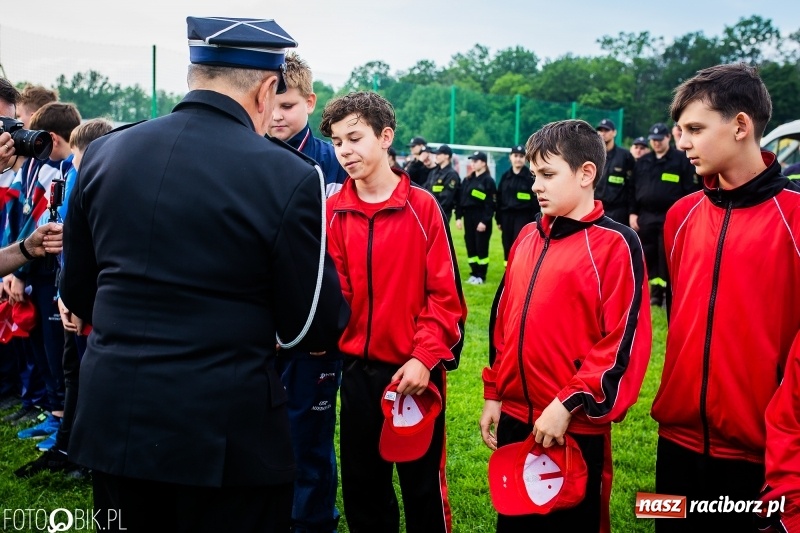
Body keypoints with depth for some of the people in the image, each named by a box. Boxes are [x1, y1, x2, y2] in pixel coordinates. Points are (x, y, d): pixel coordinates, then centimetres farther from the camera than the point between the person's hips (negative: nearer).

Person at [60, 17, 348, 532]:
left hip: (110, 418, 5)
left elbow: (77, 294, 10)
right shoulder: (289, 176, -15)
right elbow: (316, 329, -9)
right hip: (225, 433, -4)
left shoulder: (103, 154, 0)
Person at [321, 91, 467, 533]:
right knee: (362, 484, 14)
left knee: (423, 484, 9)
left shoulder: (423, 207, -6)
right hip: (358, 369, 3)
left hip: (415, 370, -3)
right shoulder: (333, 212, 2)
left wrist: (425, 357, -16)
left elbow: (444, 293, -8)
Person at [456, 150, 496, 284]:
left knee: (481, 247, -2)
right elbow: (460, 199, 12)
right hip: (468, 217, 6)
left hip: (481, 218, -6)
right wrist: (458, 217, 4)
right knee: (470, 246, 8)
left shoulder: (488, 181, -7)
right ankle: (474, 273, 17)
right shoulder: (467, 180, 13)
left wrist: (485, 221, -18)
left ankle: (481, 276, 6)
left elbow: (490, 204, -12)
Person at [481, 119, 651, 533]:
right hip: (515, 417, 6)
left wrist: (568, 404, -18)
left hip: (576, 426, -6)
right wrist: (494, 394, 12)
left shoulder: (616, 244, -10)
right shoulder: (528, 238, 10)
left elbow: (622, 343, -16)